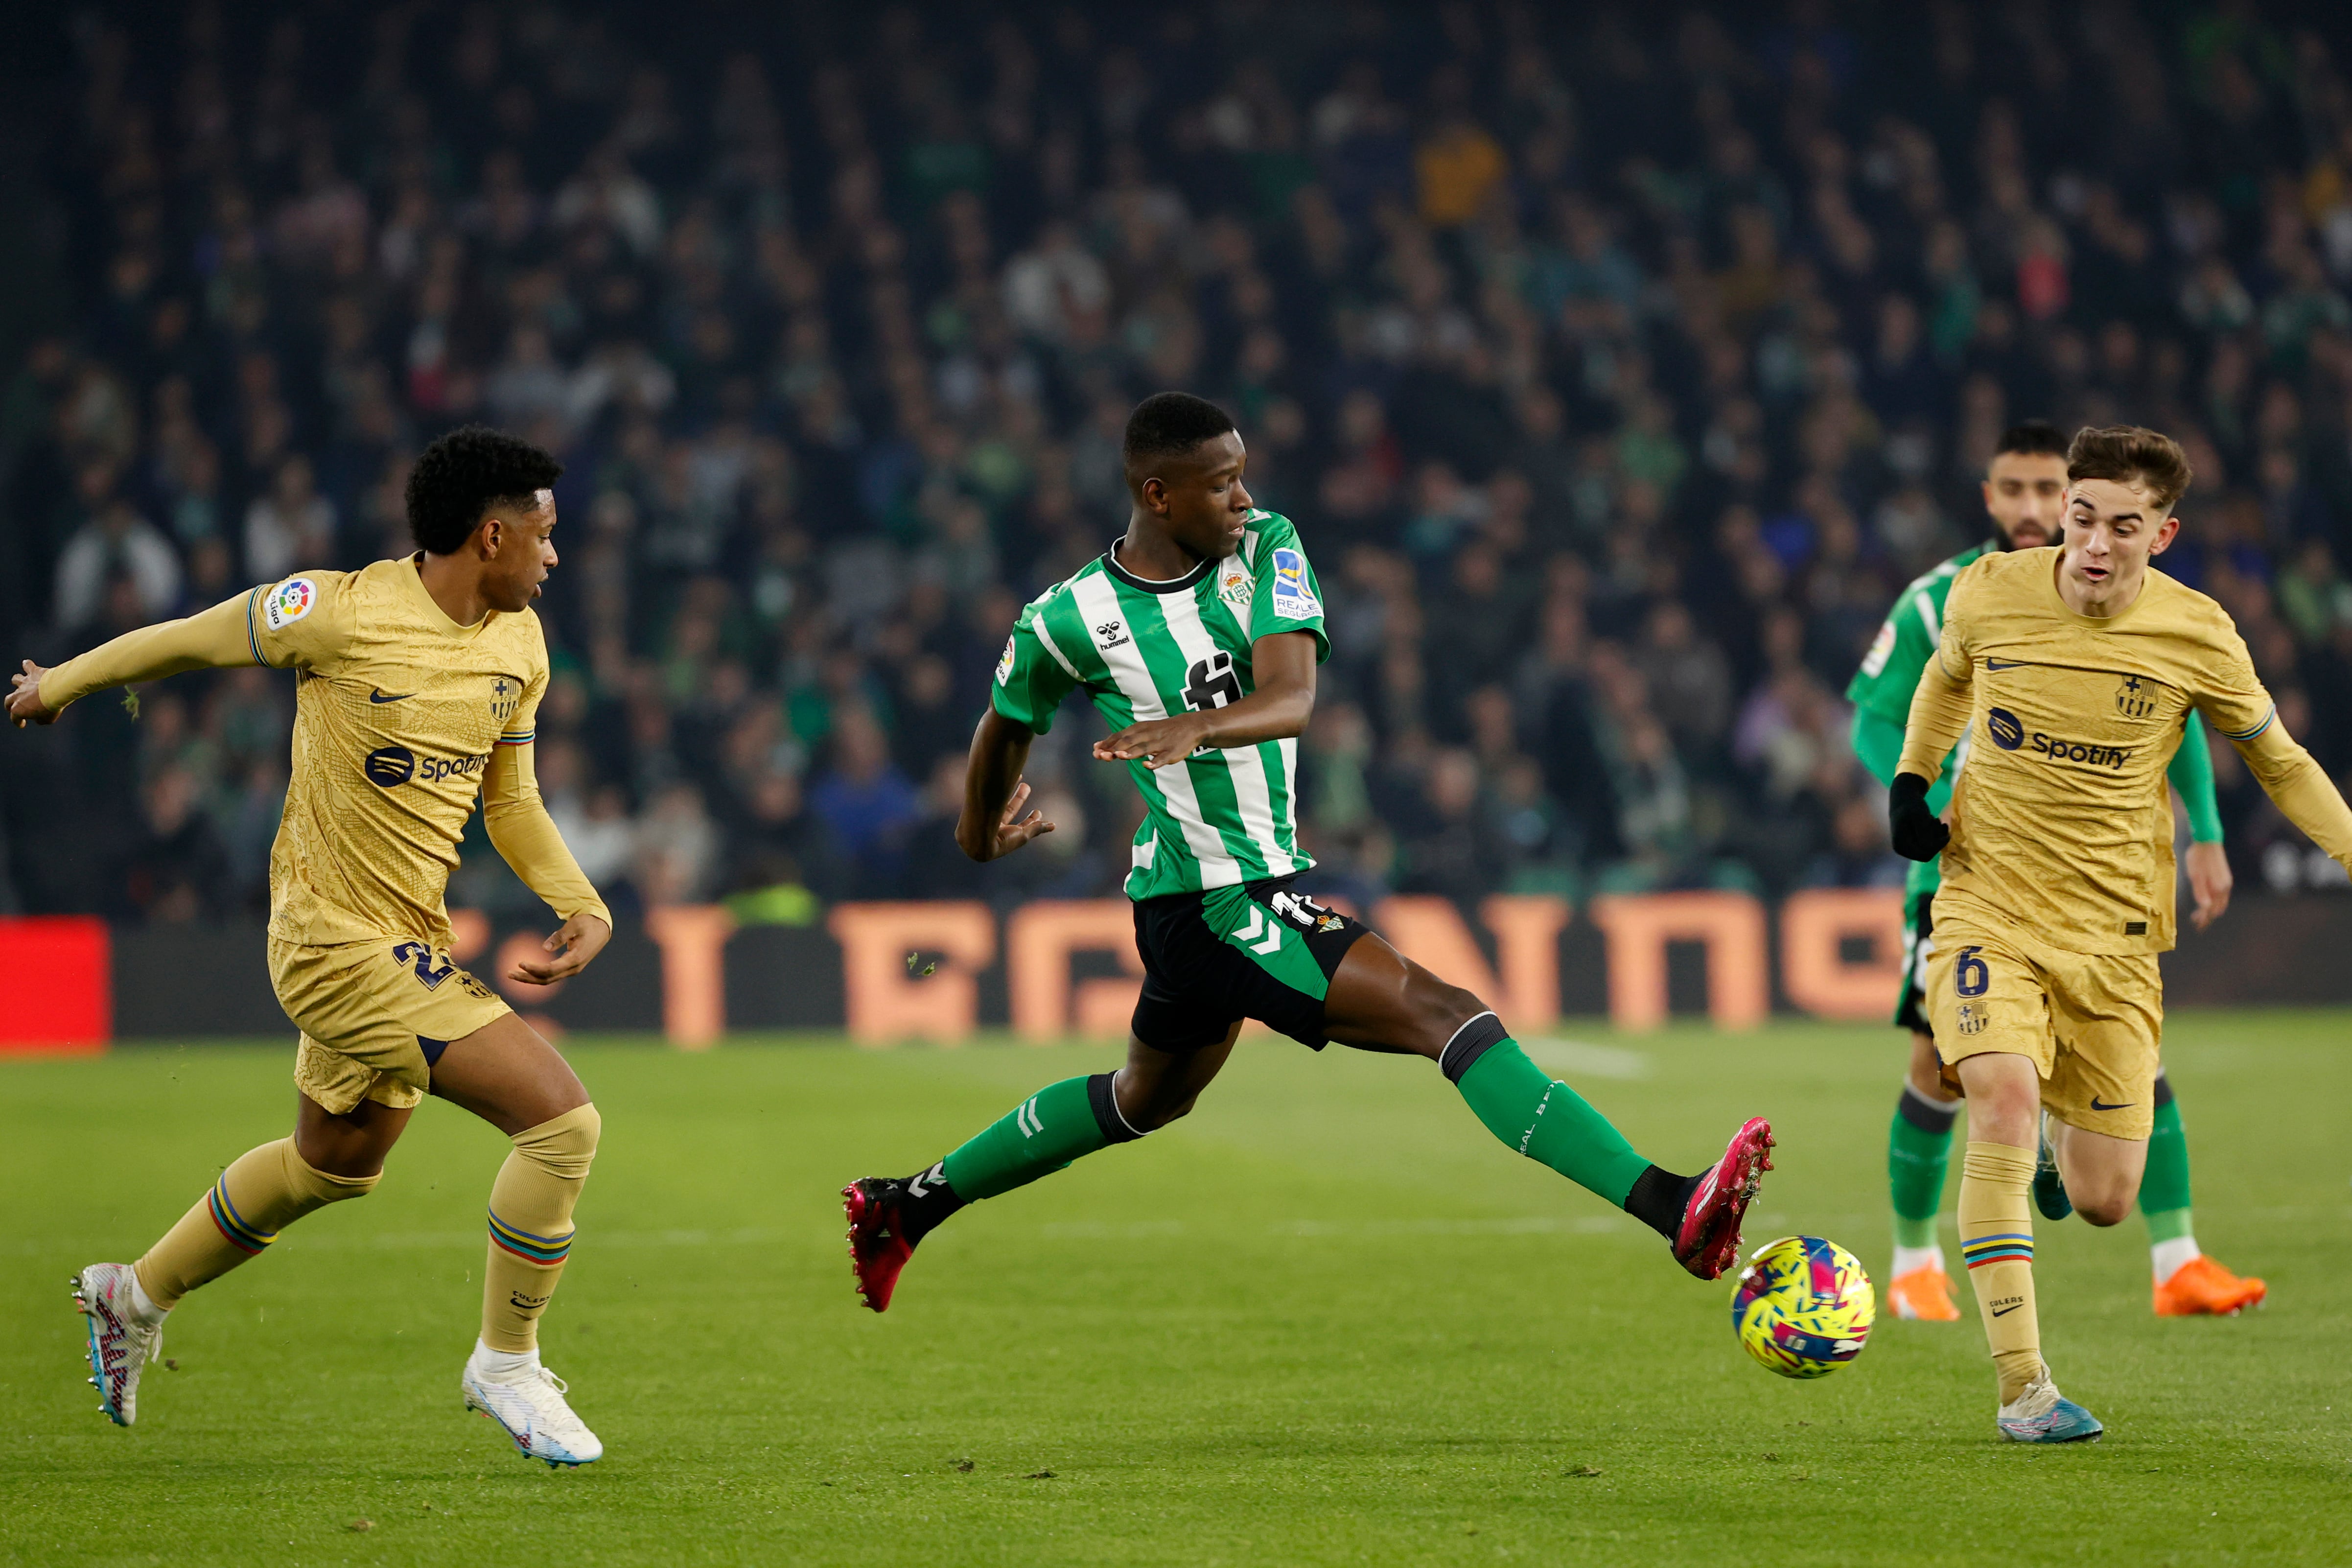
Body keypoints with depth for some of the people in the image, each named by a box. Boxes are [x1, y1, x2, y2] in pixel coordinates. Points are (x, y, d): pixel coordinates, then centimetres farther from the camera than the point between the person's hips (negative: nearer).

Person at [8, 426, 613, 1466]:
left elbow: (509, 798, 14)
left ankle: (138, 1296, 48)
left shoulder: (519, 646, 4)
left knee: (336, 1163, 28)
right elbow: (189, 640, -3)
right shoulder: (340, 613, -18)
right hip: (339, 941, -9)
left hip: (409, 942, 9)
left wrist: (582, 907, -2)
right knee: (561, 1119, -17)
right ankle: (507, 1365, 0)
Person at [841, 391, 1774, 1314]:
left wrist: (1194, 727, -39)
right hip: (1214, 911, -7)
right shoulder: (1069, 622, -13)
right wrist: (982, 832, 26)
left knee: (1142, 1104, 29)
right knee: (1448, 1016, -19)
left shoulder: (1266, 549, -3)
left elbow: (1293, 698, -19)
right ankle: (1673, 1210, -29)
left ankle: (909, 1208, 45)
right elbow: (1008, 726, 9)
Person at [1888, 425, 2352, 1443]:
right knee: (2003, 1098, -28)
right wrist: (1912, 779, 4)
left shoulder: (2196, 638, -9)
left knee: (2103, 1202, 2)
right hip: (1989, 902, -1)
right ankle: (2021, 1386, -26)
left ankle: (2072, 1114, 42)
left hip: (2114, 930, 1)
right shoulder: (1990, 594, -7)